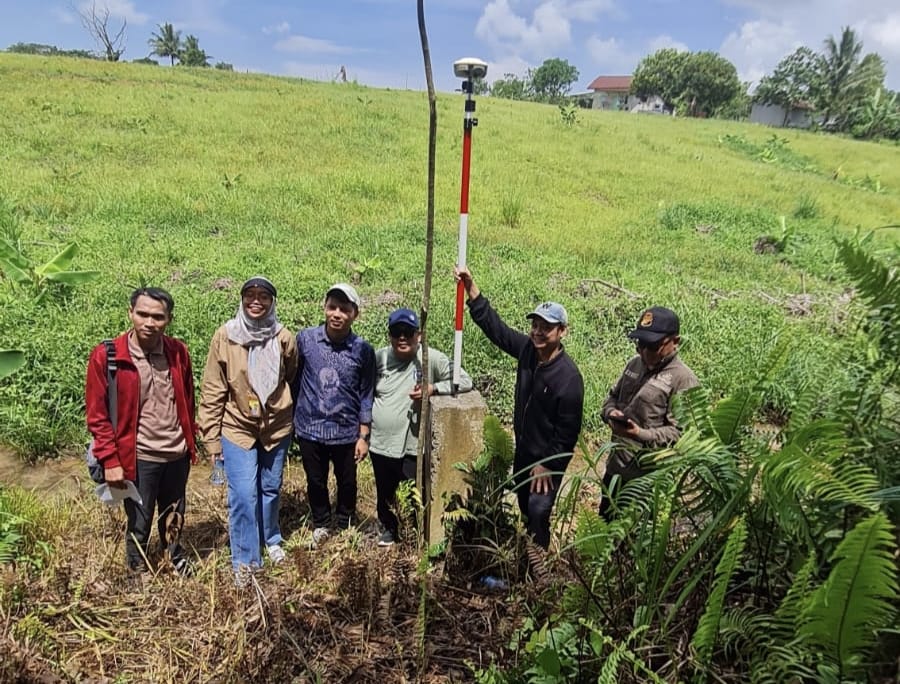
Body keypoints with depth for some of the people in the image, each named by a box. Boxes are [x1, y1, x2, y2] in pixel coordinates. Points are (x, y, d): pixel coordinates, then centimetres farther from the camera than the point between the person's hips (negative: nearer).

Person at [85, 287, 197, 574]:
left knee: (174, 519, 23)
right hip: (138, 459, -3)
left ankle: (176, 560, 47)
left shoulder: (178, 352, -3)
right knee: (139, 525, 12)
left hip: (178, 455, 4)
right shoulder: (106, 356, -13)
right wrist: (110, 461, -12)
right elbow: (97, 415, -10)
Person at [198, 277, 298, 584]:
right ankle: (245, 561, 14)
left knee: (271, 489, 17)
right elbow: (212, 391, -5)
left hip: (277, 427, 2)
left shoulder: (284, 338, -7)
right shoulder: (224, 336, -10)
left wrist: (293, 420, 12)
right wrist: (211, 437, -4)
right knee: (243, 496, -3)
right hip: (237, 428, -2)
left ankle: (271, 540, 42)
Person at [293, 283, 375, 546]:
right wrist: (290, 419, 6)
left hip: (346, 431, 0)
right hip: (310, 428, 1)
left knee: (347, 483, 17)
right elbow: (294, 379, 3)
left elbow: (366, 394, -2)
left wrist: (363, 436, -1)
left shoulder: (363, 350, -8)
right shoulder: (305, 338, -7)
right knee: (315, 482, 18)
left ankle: (346, 526, 42)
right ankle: (321, 525, 43)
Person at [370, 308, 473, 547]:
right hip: (380, 443, 4)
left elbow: (465, 381, -15)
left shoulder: (431, 359, -13)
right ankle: (389, 528, 50)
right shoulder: (379, 357, -1)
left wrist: (432, 388, -25)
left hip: (412, 446, -4)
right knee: (384, 493, 23)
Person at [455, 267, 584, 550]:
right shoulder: (527, 349, -10)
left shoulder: (568, 377, -28)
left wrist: (548, 465, -17)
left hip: (547, 460, -7)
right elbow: (493, 323, -5)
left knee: (538, 514, -3)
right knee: (525, 508, 23)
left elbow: (567, 431, -22)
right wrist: (470, 285, -12)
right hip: (523, 452, 7)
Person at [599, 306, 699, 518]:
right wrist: (610, 413, -6)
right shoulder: (635, 364, 5)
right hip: (615, 465, 7)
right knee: (605, 523, 22)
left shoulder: (684, 380, -17)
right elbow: (613, 396, 17)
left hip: (646, 476, -7)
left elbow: (681, 432, -20)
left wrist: (641, 434, -31)